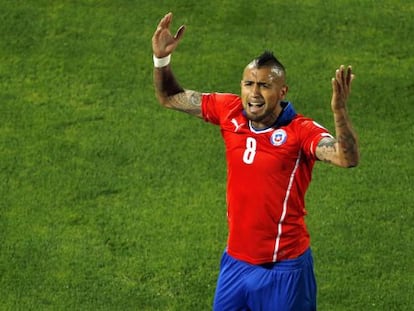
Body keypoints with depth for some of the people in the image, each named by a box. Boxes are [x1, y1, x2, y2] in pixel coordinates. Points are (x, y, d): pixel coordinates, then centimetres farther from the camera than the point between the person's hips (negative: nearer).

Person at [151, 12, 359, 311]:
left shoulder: (300, 131, -18)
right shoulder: (230, 112, -3)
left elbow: (347, 159, -34)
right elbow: (171, 97, 9)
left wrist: (340, 111, -49)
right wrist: (162, 58, -7)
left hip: (283, 268, -5)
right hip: (235, 261, 5)